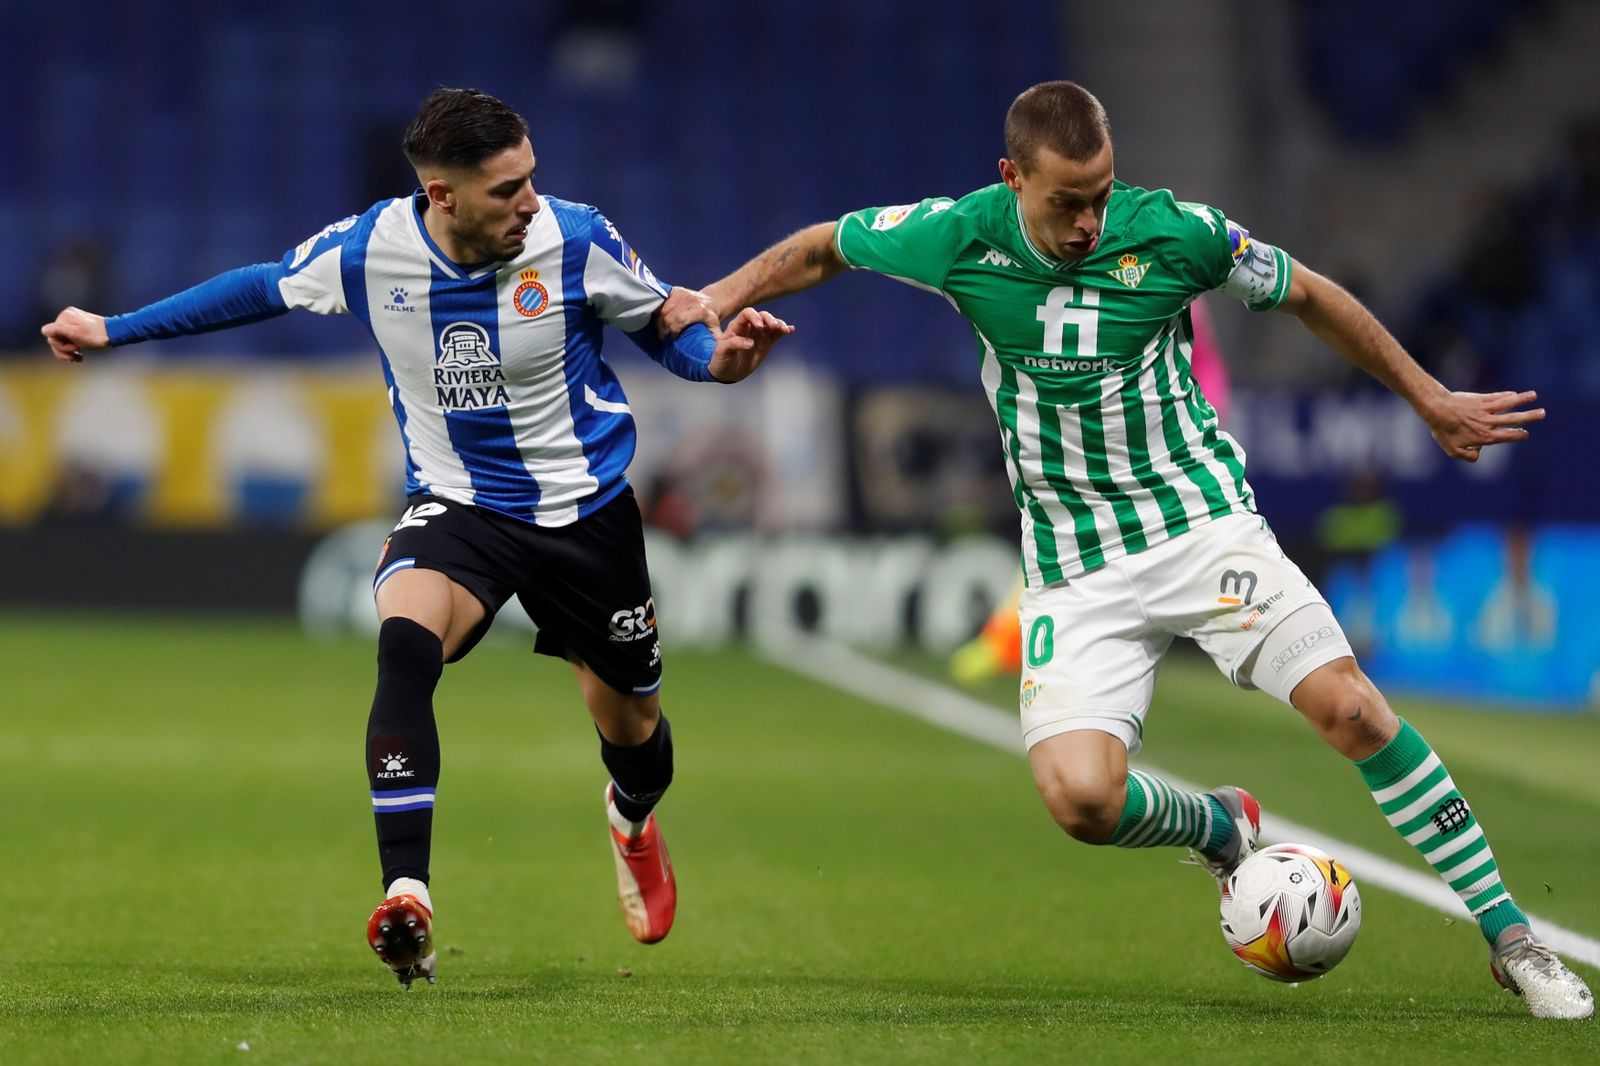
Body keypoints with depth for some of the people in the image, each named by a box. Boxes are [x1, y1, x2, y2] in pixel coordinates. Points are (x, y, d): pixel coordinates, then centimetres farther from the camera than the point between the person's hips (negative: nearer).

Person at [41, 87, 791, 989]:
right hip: (455, 506, 0)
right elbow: (265, 289, 6)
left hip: (584, 510, 0)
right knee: (405, 644, -32)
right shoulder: (369, 248, -14)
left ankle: (634, 819, 54)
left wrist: (722, 358, -24)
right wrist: (113, 330, 11)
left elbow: (661, 326, -1)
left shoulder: (577, 241, -17)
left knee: (629, 725, 13)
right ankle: (408, 901, -37)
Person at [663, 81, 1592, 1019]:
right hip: (1075, 569, 1)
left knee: (1348, 706, -18)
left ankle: (1511, 939, -6)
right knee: (1079, 795, -20)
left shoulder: (1176, 233, -11)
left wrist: (1432, 401, 13)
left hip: (1202, 520, -1)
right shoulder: (958, 237, -9)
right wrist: (722, 298, -3)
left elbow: (1310, 297, 6)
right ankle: (1221, 829, 16)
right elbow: (823, 249, 11)